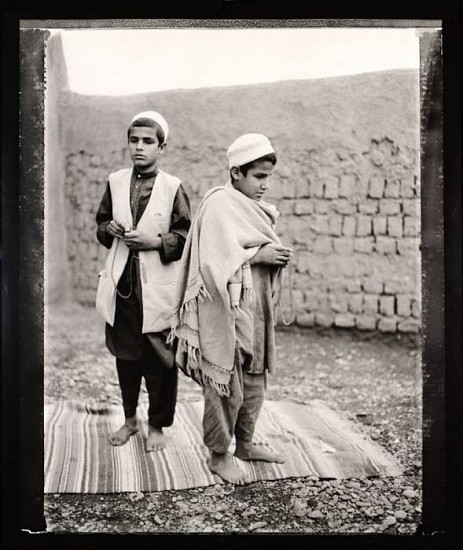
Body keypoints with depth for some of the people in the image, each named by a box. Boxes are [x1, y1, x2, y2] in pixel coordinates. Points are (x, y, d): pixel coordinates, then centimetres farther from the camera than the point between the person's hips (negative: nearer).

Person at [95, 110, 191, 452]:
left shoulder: (173, 187, -4)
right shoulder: (116, 181, 7)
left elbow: (186, 237, -3)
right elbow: (101, 223, 17)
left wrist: (156, 241, -17)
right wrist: (110, 228, -5)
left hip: (157, 287, -3)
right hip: (122, 283, 4)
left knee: (159, 359, 3)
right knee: (124, 354, 14)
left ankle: (157, 426, 21)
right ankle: (130, 419, 32)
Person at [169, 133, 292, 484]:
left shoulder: (252, 207, 14)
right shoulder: (219, 205, -13)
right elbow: (215, 260, -21)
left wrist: (275, 255, 3)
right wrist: (258, 255, -20)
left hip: (255, 307, 9)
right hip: (226, 308, -9)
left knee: (254, 379, 16)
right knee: (227, 384, -1)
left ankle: (245, 443, 31)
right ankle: (219, 455, 14)